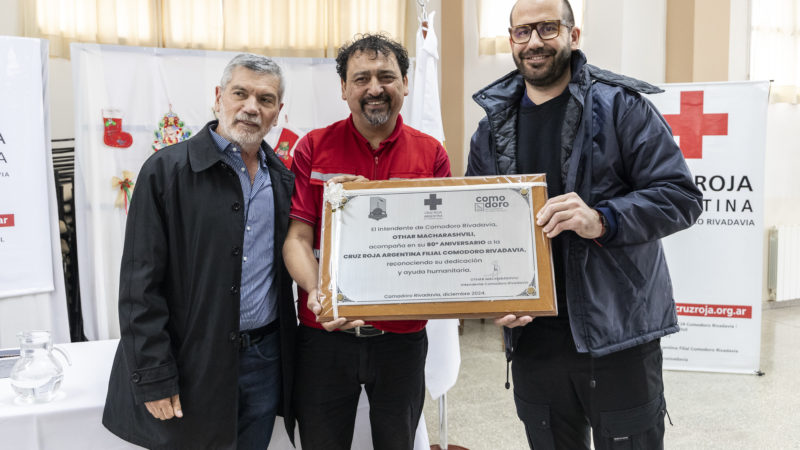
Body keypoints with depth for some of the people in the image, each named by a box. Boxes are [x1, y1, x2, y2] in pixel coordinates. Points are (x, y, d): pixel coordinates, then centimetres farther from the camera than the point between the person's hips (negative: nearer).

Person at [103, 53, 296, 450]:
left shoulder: (283, 179, 7)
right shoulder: (166, 170, -8)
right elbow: (140, 286, -11)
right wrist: (154, 379, -14)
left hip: (266, 358, 5)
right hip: (191, 365, -4)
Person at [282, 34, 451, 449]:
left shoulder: (431, 154, 1)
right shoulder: (314, 148, -1)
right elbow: (297, 236, -5)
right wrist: (317, 292, -24)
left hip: (403, 334, 1)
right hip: (325, 334, -1)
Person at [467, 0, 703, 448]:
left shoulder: (620, 107, -3)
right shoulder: (493, 129, 10)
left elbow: (681, 196, -9)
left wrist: (602, 220, -25)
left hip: (618, 337, -4)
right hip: (532, 339, 4)